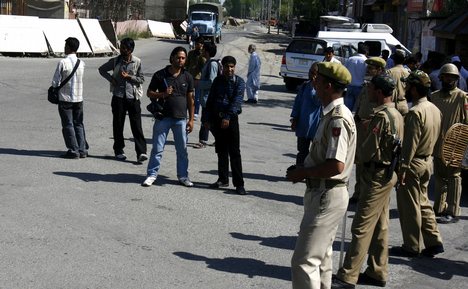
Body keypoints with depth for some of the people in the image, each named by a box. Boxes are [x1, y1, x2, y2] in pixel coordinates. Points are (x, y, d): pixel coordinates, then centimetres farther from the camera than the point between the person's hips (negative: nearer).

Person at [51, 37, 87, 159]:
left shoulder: (63, 62, -14)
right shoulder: (81, 63, 1)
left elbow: (55, 81, -11)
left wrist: (55, 89, 10)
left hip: (65, 98, -5)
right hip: (78, 98, 5)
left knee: (68, 125, 3)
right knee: (79, 124, 12)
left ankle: (73, 150, 2)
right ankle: (82, 149, 11)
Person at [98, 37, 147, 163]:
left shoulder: (137, 62, 0)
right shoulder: (115, 61, 3)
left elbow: (141, 79, 2)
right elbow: (102, 69, 15)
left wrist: (129, 77, -12)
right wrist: (111, 79, 1)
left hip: (133, 97, -2)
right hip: (118, 97, 2)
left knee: (136, 125, -6)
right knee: (118, 124, 7)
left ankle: (141, 152, -9)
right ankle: (119, 151, 19)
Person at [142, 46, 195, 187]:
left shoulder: (187, 77, 5)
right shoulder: (160, 75, -1)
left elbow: (190, 99, 8)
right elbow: (149, 93, 4)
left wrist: (191, 119, 4)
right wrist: (162, 94, -15)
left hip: (181, 118, 2)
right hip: (163, 117, -2)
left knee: (182, 149, 8)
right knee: (157, 149, 2)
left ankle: (183, 176, 19)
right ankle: (151, 175, 13)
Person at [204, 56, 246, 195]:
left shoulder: (239, 82, -4)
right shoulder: (218, 81, 11)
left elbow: (236, 101, -16)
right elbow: (210, 100, 13)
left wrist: (227, 117, -26)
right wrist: (208, 119, 7)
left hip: (231, 119, -5)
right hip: (217, 118, 5)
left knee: (234, 152, -6)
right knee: (221, 151, 12)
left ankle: (239, 183, -4)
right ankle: (223, 179, 22)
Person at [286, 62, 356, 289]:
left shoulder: (338, 119, -21)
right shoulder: (331, 114, 11)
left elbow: (336, 166, -28)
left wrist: (302, 173, -16)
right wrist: (304, 170, 7)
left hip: (326, 197, -11)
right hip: (324, 194, 11)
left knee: (304, 261, -8)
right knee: (321, 258, 21)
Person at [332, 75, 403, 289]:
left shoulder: (382, 116, -20)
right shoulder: (396, 114, 10)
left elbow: (368, 151, -20)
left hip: (376, 176, -10)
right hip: (388, 173, 10)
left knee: (362, 227, -6)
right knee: (379, 226, 15)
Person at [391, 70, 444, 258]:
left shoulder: (415, 112, -21)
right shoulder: (435, 109, 7)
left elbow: (410, 143, -22)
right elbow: (435, 137, 12)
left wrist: (402, 167, -18)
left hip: (413, 163, -9)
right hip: (427, 161, 9)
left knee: (409, 207, 2)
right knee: (423, 203, 17)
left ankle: (412, 247, 11)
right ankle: (433, 241, 19)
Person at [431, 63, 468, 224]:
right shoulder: (434, 96, 11)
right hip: (437, 145, 6)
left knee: (453, 177, -1)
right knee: (439, 177, 15)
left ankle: (452, 212, 3)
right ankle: (439, 208, 26)